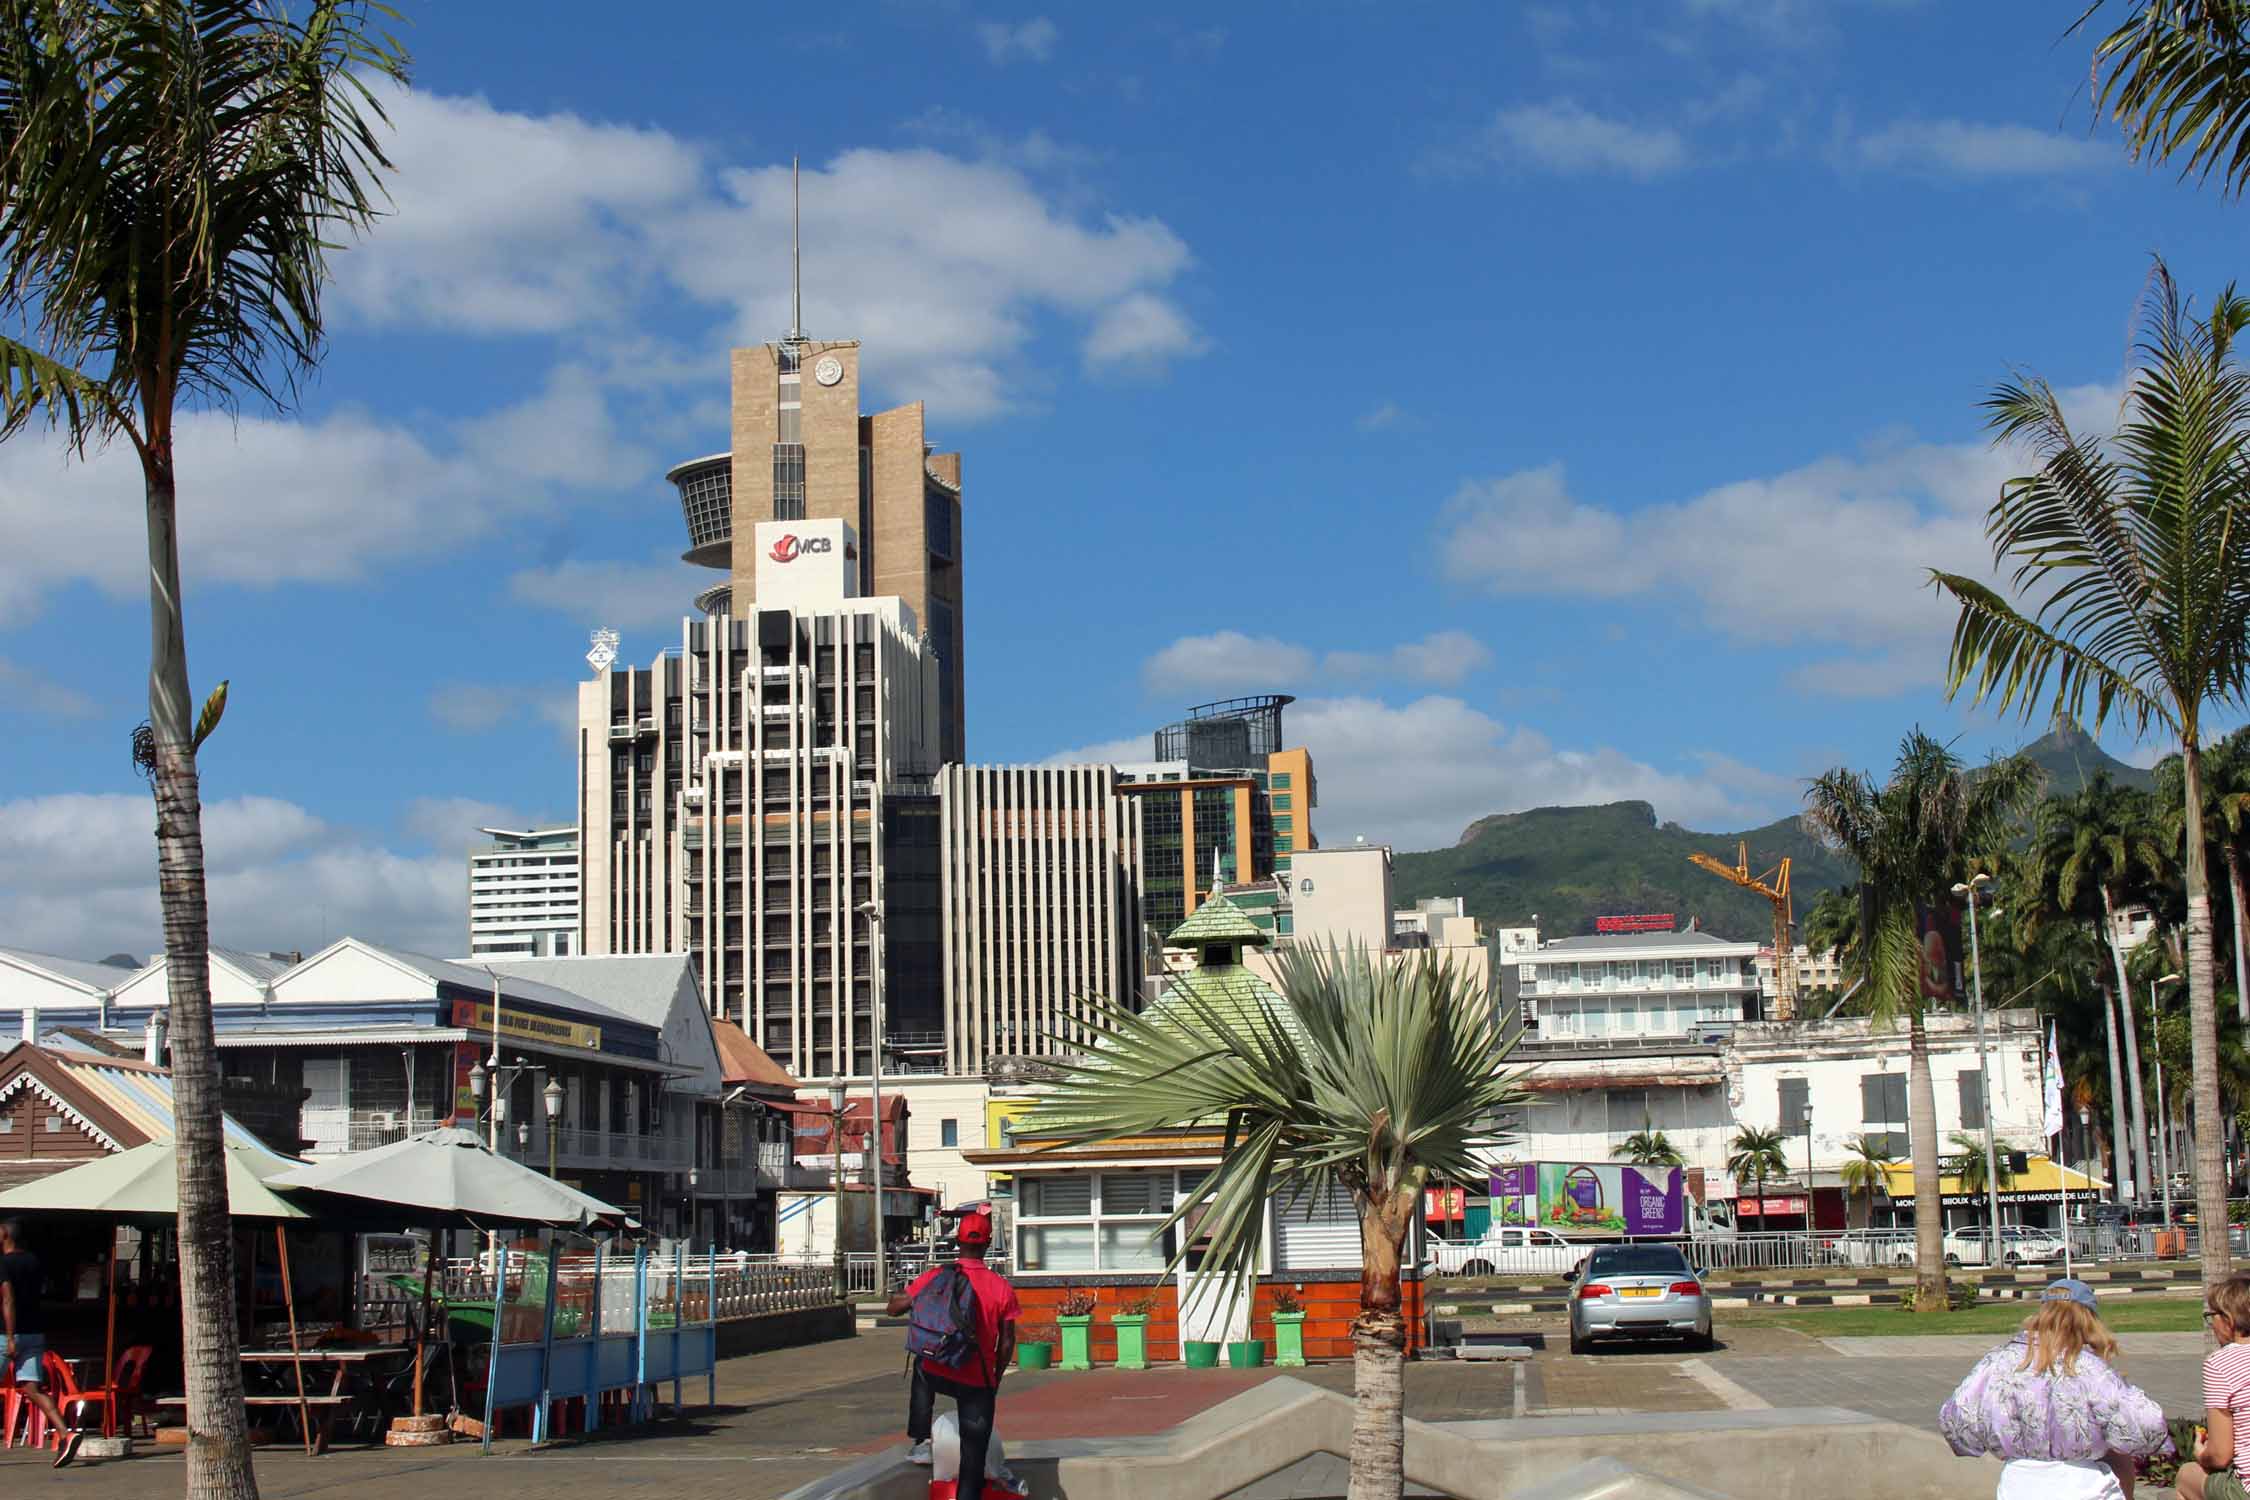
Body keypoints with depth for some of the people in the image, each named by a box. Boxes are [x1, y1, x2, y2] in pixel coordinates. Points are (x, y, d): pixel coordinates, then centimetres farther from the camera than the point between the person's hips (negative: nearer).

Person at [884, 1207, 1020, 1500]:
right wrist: (995, 1380, 15)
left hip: (937, 1374, 1)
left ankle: (920, 1441, 28)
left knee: (921, 1368, 36)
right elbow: (1007, 1343, 0)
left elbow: (893, 1309, 6)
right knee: (973, 1454, 7)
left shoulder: (935, 1277, -5)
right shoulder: (1002, 1288, -5)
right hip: (978, 1383, -1)